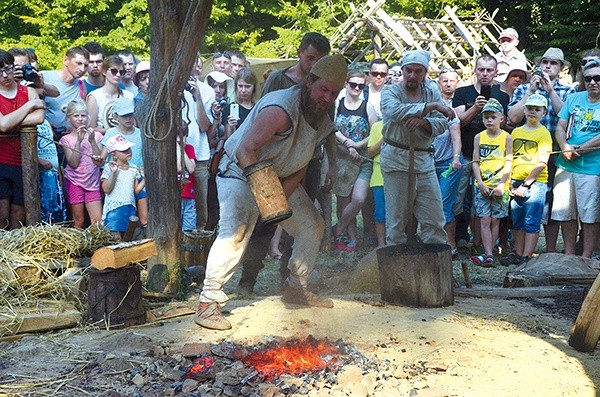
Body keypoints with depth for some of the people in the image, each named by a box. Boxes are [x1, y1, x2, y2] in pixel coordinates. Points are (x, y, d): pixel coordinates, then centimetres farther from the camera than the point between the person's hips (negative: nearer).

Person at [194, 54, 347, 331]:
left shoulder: (322, 121, 0)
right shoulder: (281, 109, -29)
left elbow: (301, 165, 3)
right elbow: (246, 149, -34)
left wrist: (282, 195, -14)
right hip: (240, 172, -9)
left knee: (312, 225, 10)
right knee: (234, 232, -27)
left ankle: (296, 288, 26)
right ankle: (208, 304, -22)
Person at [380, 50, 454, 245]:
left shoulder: (432, 91, 8)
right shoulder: (391, 92, -4)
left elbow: (442, 123, 0)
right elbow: (395, 111, -27)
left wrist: (423, 122, -21)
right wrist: (432, 106, -25)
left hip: (424, 160, 4)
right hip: (396, 160, -3)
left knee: (434, 219, 4)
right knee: (396, 219, 4)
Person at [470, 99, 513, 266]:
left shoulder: (506, 137, 1)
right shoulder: (479, 137, 7)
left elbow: (508, 163, -3)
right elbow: (475, 162, 4)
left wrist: (501, 184, -12)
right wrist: (480, 183, -7)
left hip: (499, 186, -1)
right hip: (482, 186, 1)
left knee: (495, 220, 3)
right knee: (485, 221, -4)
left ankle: (488, 253, 10)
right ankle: (489, 255, -6)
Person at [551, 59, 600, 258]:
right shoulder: (574, 98, 10)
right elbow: (560, 127, 7)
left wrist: (578, 150, -14)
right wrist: (565, 148, -10)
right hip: (565, 166, 4)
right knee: (565, 212, 9)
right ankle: (568, 255, 21)